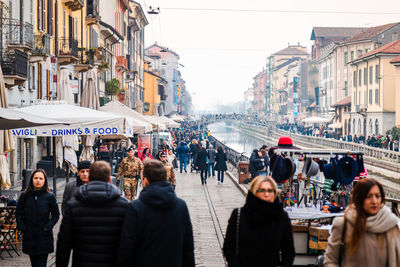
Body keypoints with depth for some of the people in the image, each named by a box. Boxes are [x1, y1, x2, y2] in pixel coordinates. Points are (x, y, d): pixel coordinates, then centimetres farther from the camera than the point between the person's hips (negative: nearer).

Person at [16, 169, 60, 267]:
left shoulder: (50, 197, -2)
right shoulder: (24, 196, 4)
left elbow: (56, 215, 4)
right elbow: (18, 214, 11)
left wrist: (47, 227, -7)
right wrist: (22, 228, -1)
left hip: (44, 237, -3)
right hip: (29, 237, 3)